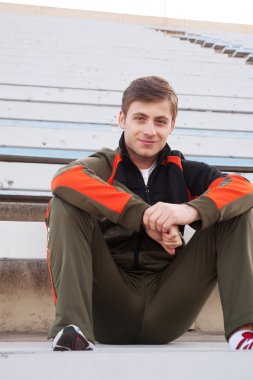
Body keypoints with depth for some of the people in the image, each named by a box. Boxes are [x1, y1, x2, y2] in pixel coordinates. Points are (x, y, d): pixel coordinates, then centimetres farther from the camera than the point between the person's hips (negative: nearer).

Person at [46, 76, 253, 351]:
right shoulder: (105, 166, 6)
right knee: (66, 203, -18)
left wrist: (192, 209, -26)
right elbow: (65, 179, -20)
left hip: (165, 314, 2)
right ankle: (72, 329, -32)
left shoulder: (182, 171, 13)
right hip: (109, 309, -2)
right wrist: (144, 216, -26)